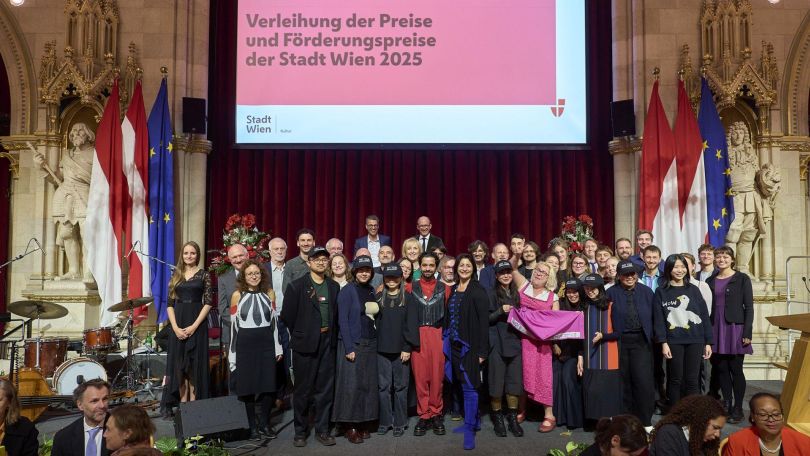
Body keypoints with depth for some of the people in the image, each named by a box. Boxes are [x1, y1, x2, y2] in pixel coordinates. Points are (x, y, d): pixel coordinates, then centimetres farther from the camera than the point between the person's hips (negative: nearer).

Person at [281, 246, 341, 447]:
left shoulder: (334, 286, 8)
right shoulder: (297, 286, -5)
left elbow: (336, 314, 12)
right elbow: (287, 315, -3)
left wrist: (332, 335, 3)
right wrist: (299, 334, 2)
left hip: (327, 343, 3)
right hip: (305, 344, -3)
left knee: (325, 389, 8)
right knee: (303, 390, 7)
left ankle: (322, 430, 19)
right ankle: (300, 431, 19)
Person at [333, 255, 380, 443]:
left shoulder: (372, 290, 10)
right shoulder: (347, 291, -8)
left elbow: (375, 317, 12)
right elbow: (343, 321, -11)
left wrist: (375, 342, 3)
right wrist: (349, 348, -16)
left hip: (370, 344, 6)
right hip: (352, 344, -6)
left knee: (368, 384, 8)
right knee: (351, 384, -3)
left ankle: (363, 423, 18)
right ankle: (350, 426, 6)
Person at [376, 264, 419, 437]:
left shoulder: (408, 299, 3)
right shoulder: (378, 298, 8)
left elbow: (411, 325, -1)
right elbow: (373, 321, 5)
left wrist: (407, 348, -8)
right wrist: (374, 344, -3)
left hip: (401, 350, -2)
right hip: (382, 349, 2)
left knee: (400, 387, 4)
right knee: (384, 387, 5)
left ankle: (400, 423, 13)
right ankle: (385, 421, 15)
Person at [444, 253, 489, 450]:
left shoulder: (478, 291, -9)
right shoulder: (453, 290, 10)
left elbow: (484, 321, -12)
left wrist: (482, 351, -16)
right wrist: (447, 342, 8)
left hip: (470, 345, -6)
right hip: (454, 345, 6)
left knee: (469, 386, -4)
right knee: (462, 385, 13)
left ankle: (470, 428, 4)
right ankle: (474, 421, 26)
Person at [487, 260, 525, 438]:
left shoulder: (516, 294, 14)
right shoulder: (492, 294, -1)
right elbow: (486, 319, -6)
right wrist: (501, 311, -19)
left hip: (514, 341, 4)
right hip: (497, 342, -4)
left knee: (515, 381, 4)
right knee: (497, 381, -1)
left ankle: (513, 418, 13)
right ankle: (497, 418, 11)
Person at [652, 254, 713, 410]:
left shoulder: (693, 290, 9)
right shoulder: (661, 292, 3)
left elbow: (704, 316, 8)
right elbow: (658, 319, -2)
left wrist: (708, 342, 3)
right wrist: (663, 342, -11)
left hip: (695, 341, 2)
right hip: (673, 341, -1)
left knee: (692, 380, 2)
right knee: (675, 380, 3)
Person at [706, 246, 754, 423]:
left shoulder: (742, 279, 0)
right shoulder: (710, 281, 11)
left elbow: (749, 307, -3)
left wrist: (747, 333, -10)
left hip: (735, 329, -4)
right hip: (716, 329, 4)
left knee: (736, 369, -1)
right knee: (721, 368, 7)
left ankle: (738, 408, 8)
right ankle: (726, 404, 17)